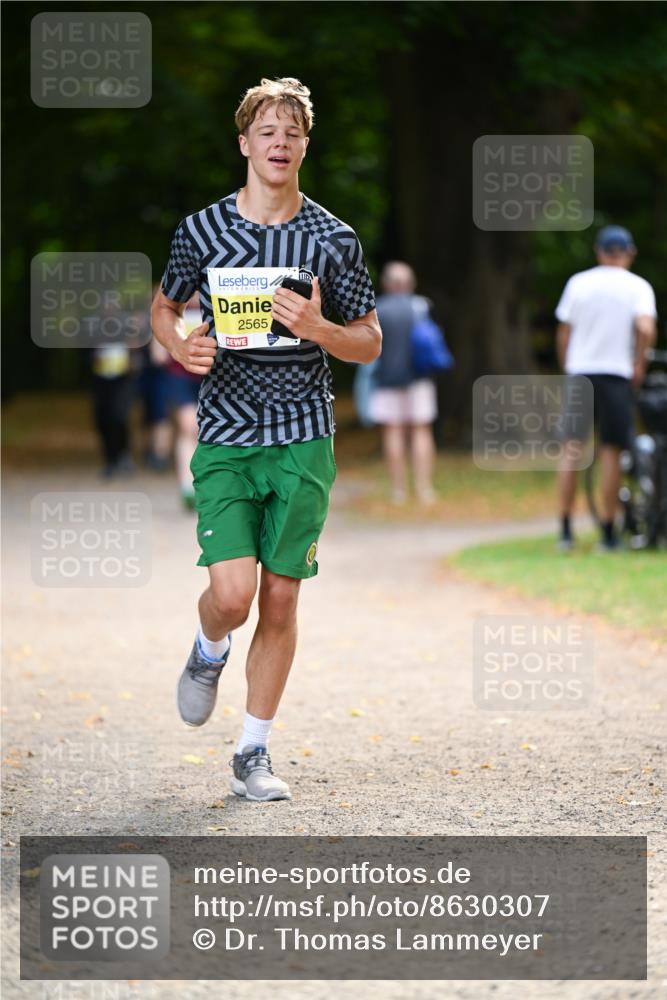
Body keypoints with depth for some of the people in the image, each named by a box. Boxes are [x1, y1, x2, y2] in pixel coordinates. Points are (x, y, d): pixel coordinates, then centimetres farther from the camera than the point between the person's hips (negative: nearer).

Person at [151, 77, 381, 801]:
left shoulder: (333, 239, 2)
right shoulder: (201, 230, 2)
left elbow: (370, 342, 9)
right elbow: (164, 307, 18)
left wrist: (318, 329, -13)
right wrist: (181, 347, -5)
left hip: (303, 441, 1)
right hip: (225, 441, -1)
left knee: (280, 600, 1)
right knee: (232, 594, -14)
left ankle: (253, 752, 14)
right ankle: (209, 653, 23)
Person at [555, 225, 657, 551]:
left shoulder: (578, 283, 6)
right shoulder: (638, 287, -1)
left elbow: (564, 333, 7)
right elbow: (646, 329, -16)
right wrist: (639, 365, -2)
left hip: (580, 373, 2)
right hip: (616, 374, -2)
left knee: (571, 450, 6)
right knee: (611, 451, 2)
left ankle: (565, 529, 5)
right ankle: (608, 533, 3)